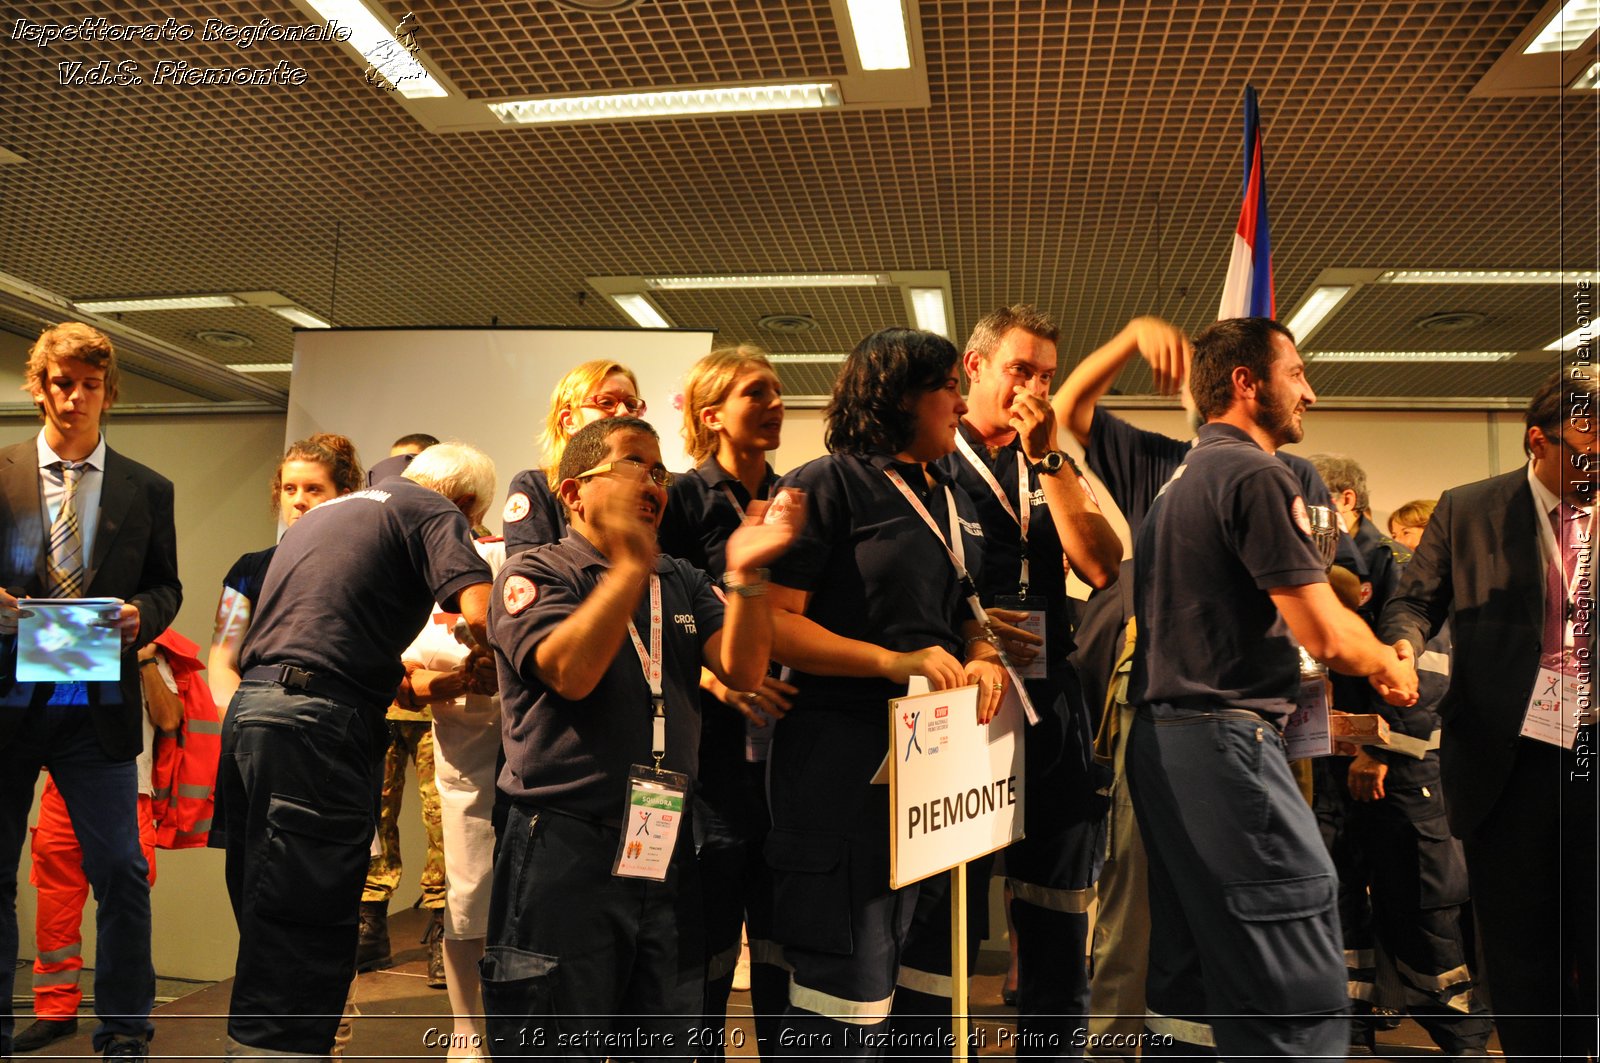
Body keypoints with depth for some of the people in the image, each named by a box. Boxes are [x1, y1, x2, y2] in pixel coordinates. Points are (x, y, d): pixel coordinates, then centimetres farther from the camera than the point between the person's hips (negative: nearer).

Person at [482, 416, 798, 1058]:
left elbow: (742, 670, -1)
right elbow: (570, 672, -19)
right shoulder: (535, 573, 0)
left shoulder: (681, 582, 14)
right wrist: (630, 565, -23)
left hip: (665, 857, 5)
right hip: (566, 855, -5)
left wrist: (745, 577, -16)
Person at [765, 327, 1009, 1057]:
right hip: (842, 751, -8)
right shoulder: (826, 485, -11)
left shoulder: (951, 501, 14)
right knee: (845, 992, -3)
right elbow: (772, 621, -17)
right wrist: (893, 661, -25)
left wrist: (982, 657, -2)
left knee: (886, 967, 21)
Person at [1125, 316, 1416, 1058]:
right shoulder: (1256, 477, -11)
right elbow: (1326, 635, -15)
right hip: (1226, 739, -10)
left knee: (1195, 983, 16)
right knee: (1300, 997, -5)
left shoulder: (1176, 478, 17)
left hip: (1160, 735, 10)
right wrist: (1390, 669, 6)